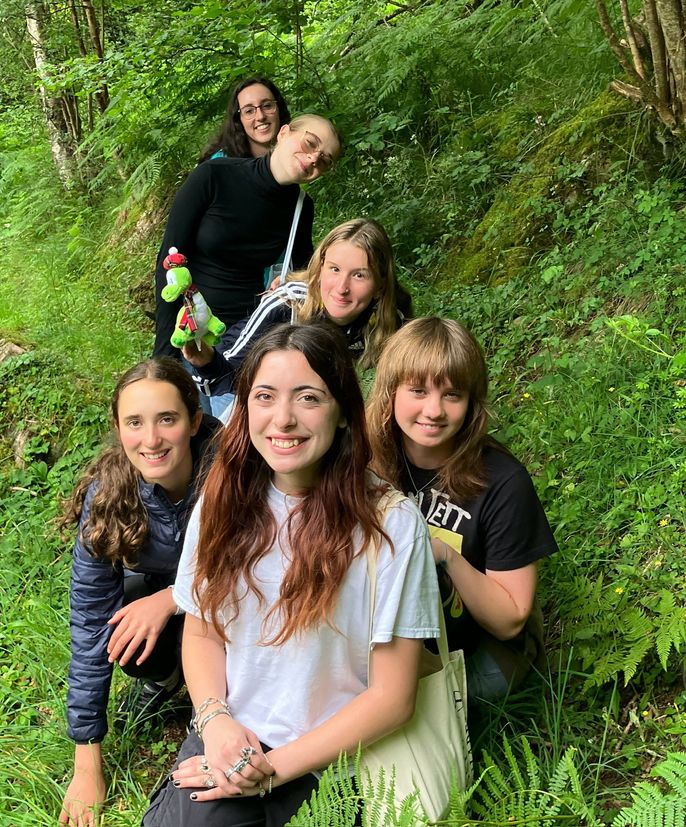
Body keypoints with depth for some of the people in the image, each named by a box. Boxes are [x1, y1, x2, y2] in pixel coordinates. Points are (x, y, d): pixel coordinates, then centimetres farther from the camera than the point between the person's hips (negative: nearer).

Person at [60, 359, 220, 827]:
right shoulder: (106, 496, -27)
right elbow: (89, 625, -23)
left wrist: (171, 599, -32)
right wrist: (87, 765, -22)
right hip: (157, 583, 2)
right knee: (121, 638, -28)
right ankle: (164, 674, 7)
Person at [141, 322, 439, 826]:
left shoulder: (392, 525, -15)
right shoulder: (224, 502, -2)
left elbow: (392, 698, -11)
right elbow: (201, 630, 10)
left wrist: (272, 768, -14)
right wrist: (215, 718, -10)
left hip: (325, 761, -3)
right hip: (230, 741, 4)